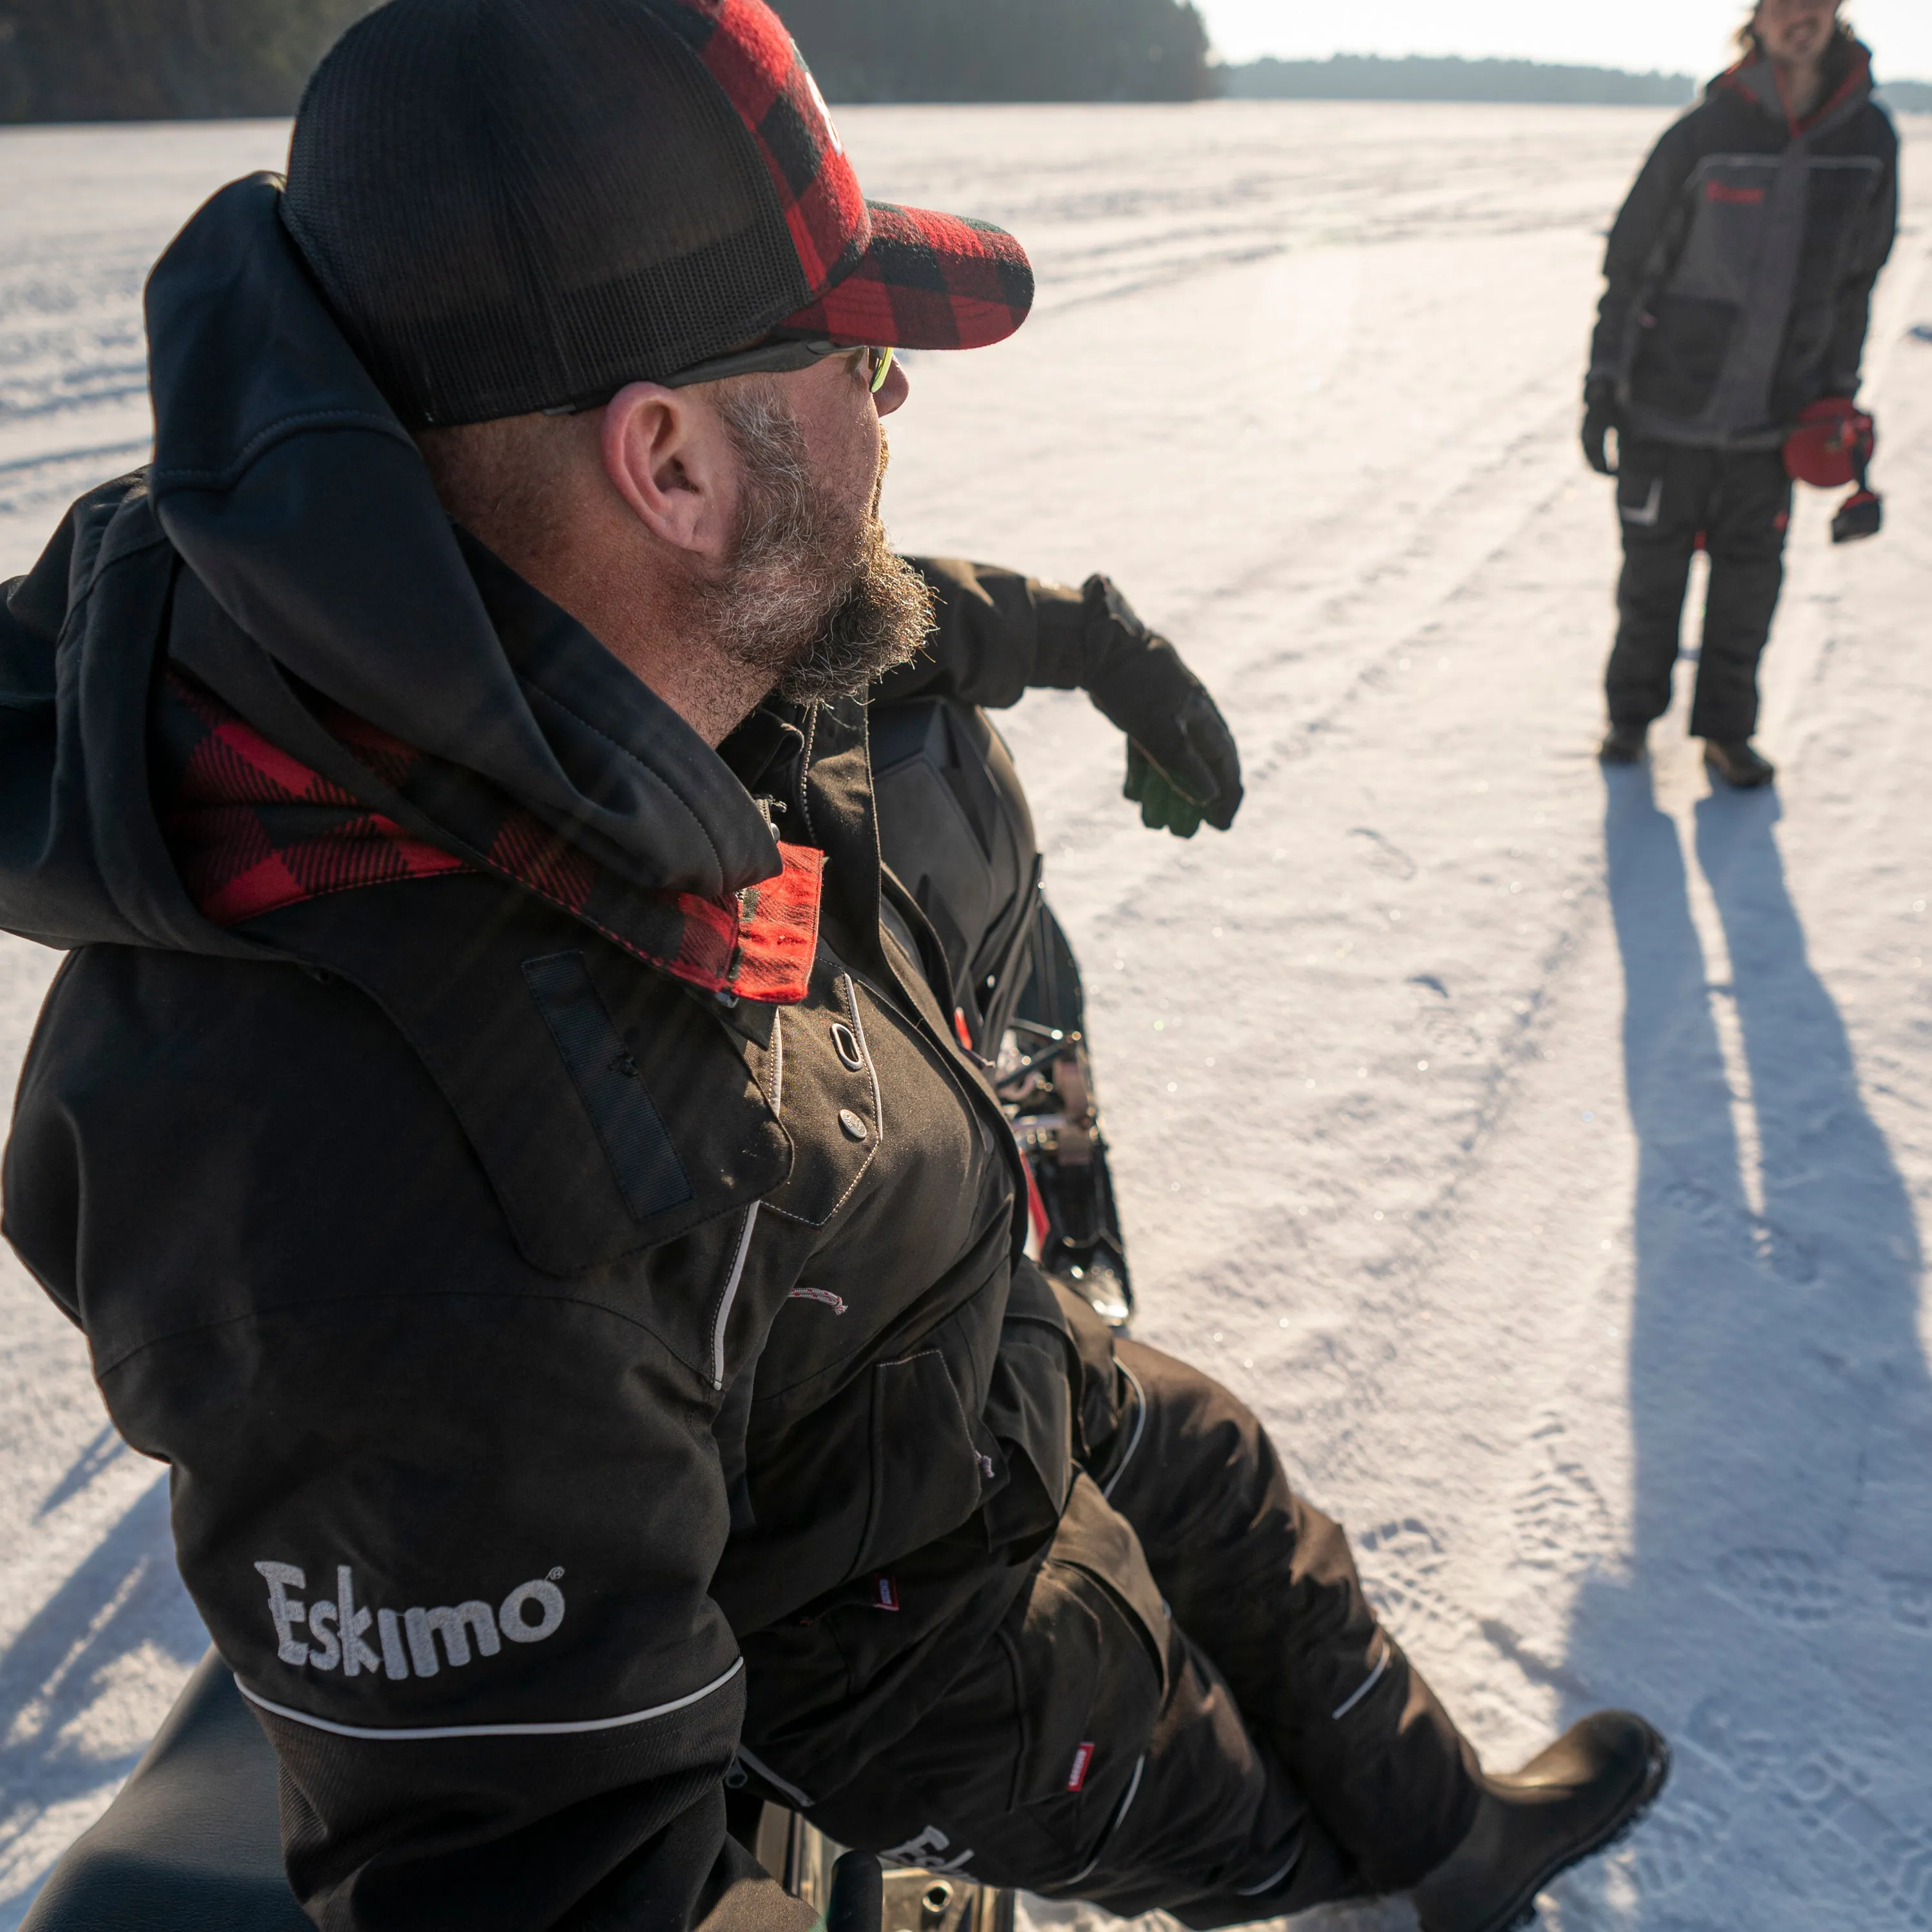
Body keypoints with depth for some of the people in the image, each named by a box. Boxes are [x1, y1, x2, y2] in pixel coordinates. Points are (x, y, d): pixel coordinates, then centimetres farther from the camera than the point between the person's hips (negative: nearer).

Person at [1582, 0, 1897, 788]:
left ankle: (1726, 729, 21)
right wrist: (1601, 388, -5)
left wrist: (1840, 395, 11)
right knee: (1652, 573, 7)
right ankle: (1632, 714, 26)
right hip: (1669, 406, -2)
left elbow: (1855, 279, 9)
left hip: (1774, 416, 2)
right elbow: (1630, 265, -5)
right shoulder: (1702, 137, -11)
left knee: (1749, 580, 6)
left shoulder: (1869, 138, -1)